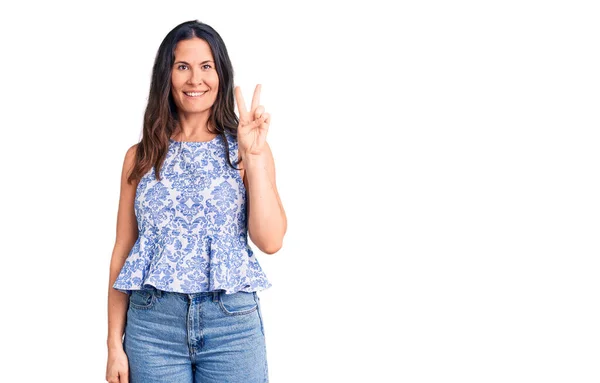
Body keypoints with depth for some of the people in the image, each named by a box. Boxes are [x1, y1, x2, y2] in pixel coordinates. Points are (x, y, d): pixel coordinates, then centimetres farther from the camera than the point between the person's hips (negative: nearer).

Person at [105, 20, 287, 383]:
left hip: (232, 323, -1)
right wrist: (115, 343, 4)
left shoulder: (246, 149, 3)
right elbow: (123, 251, 8)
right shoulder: (142, 157, 7)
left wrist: (255, 156, -13)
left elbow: (270, 241, -8)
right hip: (152, 323, 1)